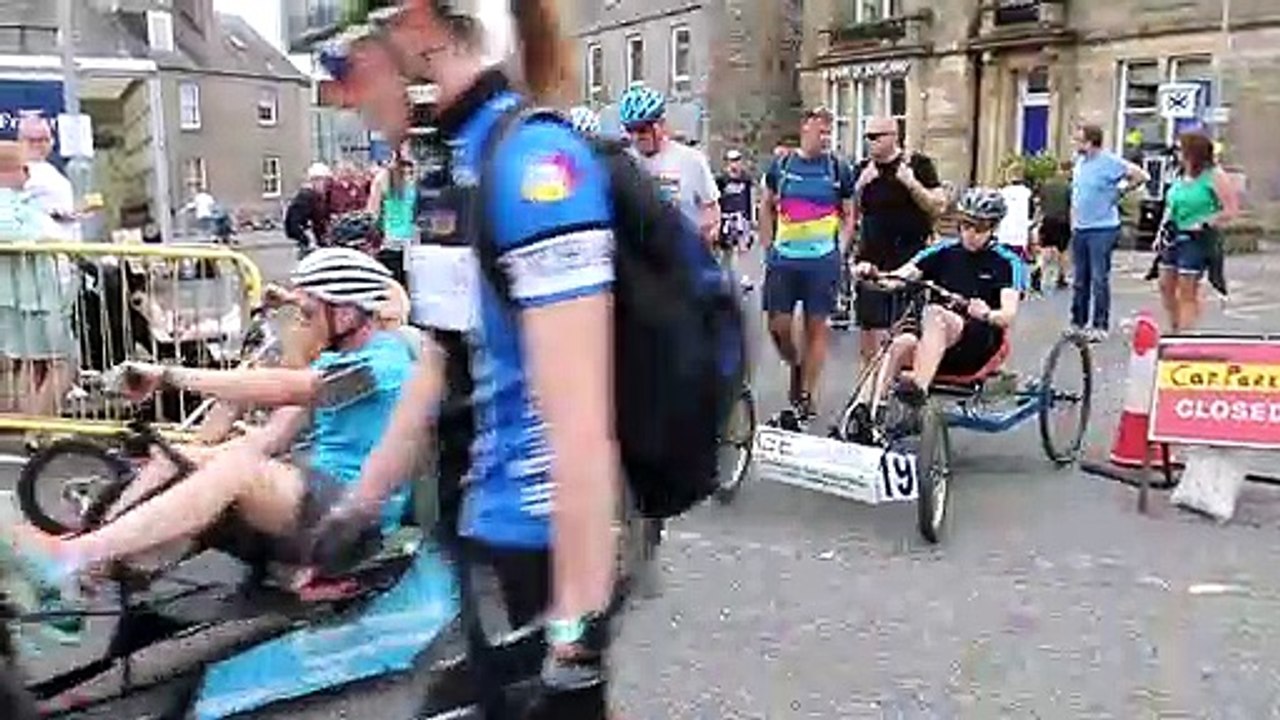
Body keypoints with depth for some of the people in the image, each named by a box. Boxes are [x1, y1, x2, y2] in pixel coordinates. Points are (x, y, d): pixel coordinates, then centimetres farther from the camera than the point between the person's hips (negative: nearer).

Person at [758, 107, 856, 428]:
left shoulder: (839, 169, 4)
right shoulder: (781, 165, 6)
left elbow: (849, 215, 10)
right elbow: (766, 207, 14)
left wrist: (840, 251, -2)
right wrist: (767, 248, 6)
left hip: (823, 260, -1)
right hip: (783, 258, 1)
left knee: (816, 327, 2)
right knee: (778, 325, -1)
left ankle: (807, 395, 13)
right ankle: (795, 366, 29)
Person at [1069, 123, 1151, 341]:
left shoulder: (1109, 162, -13)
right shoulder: (1080, 161, 10)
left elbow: (1141, 176, -14)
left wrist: (1121, 191, -4)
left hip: (1102, 229, -7)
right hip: (1080, 229, 7)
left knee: (1099, 280, -3)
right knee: (1080, 280, 12)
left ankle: (1100, 326, 3)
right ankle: (1078, 323, 21)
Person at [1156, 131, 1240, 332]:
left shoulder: (1214, 176, -11)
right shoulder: (1182, 176, 10)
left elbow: (1231, 210, -13)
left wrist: (1204, 225, -16)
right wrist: (1164, 228, 14)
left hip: (1197, 239, -8)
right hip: (1174, 237, 8)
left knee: (1187, 292, -6)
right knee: (1166, 286, 11)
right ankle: (1175, 330, 26)